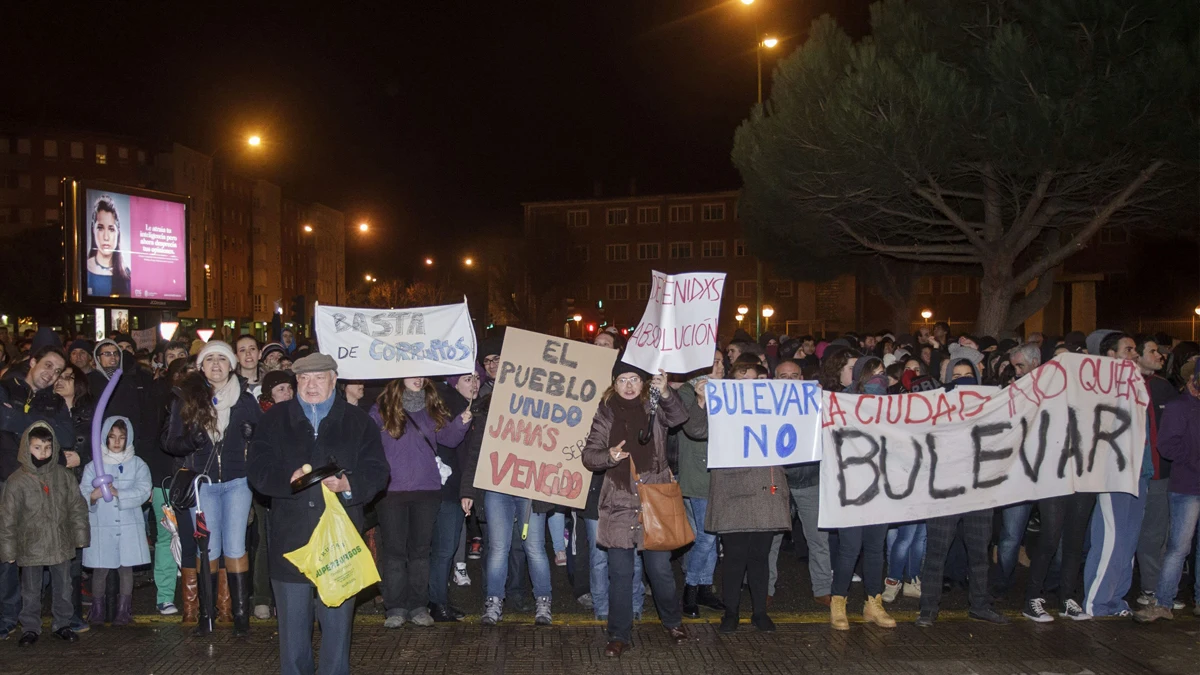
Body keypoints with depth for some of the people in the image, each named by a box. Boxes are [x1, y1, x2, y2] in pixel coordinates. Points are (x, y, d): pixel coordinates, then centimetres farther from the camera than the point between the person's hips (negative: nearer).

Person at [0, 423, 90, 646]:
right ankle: (31, 628, 26)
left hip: (61, 544, 2)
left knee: (63, 588, 12)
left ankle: (62, 624, 27)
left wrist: (80, 535, 4)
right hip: (30, 547, -2)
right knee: (31, 590, 11)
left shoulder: (64, 476, -3)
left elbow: (77, 507, 5)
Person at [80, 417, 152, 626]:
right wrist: (92, 496, -24)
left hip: (129, 526, 0)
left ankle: (123, 610, 13)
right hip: (101, 526, 0)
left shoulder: (137, 464, 5)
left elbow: (144, 491, -8)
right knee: (100, 569, 3)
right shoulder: (93, 465, 6)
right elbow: (82, 493, -3)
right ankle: (97, 609, 17)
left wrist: (118, 493, -19)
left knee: (126, 568, 4)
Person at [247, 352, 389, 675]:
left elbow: (377, 471, -1)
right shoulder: (275, 419, 9)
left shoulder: (359, 421, 7)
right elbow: (257, 468, -1)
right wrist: (290, 478, -20)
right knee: (292, 623, 10)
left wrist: (347, 484, -20)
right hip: (290, 540, 1)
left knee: (338, 621, 7)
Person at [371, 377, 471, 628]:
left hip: (427, 488, 3)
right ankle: (396, 608, 9)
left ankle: (418, 606, 14)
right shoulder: (382, 409, -1)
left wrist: (462, 422, -12)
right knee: (394, 549, 2)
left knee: (420, 548, 8)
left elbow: (448, 438, 5)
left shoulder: (432, 409, 9)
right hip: (391, 489, -3)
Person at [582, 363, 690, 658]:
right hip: (619, 501, 1)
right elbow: (588, 455, 4)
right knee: (620, 572, 4)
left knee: (660, 568, 4)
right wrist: (608, 455, -17)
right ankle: (619, 635, 16)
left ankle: (672, 621, 28)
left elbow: (679, 417, -18)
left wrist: (665, 394, -35)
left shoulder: (655, 408, 3)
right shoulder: (605, 414, 5)